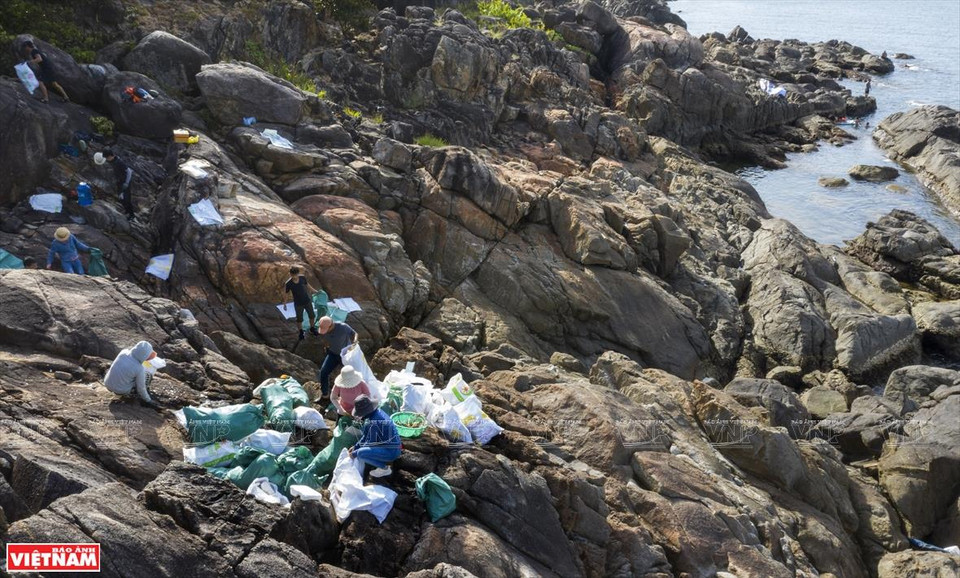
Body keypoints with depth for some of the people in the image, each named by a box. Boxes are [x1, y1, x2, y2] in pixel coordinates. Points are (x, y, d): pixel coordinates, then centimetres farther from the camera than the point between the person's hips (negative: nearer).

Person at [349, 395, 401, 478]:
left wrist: (355, 453, -5)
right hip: (392, 444, 10)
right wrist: (355, 446, 14)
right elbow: (366, 435, 14)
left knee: (361, 453, -22)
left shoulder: (374, 423, -27)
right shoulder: (377, 411, 1)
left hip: (391, 451, -10)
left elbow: (370, 443, -17)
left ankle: (384, 468, -4)